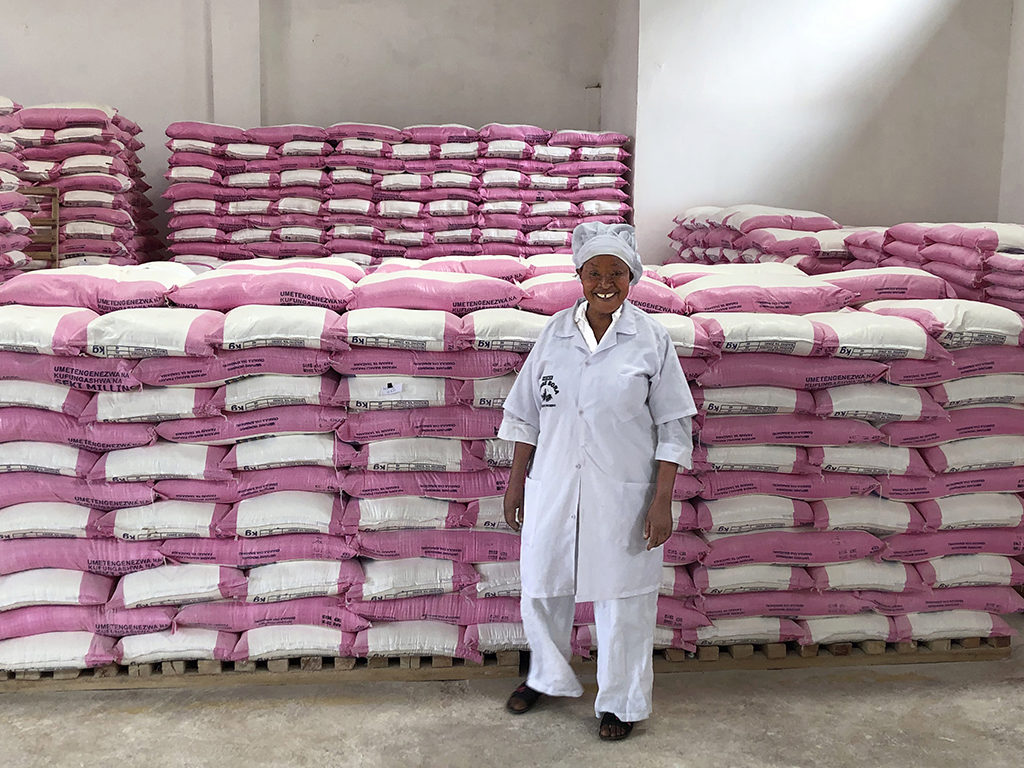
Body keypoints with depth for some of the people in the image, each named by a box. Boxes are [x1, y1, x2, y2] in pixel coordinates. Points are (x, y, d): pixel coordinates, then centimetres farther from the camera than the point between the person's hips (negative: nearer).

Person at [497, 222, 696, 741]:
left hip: (622, 494, -3)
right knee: (542, 585, 15)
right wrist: (517, 479, 8)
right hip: (553, 487, 3)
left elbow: (673, 426, -5)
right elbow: (526, 410, 8)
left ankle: (620, 700, 31)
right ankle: (546, 675, 42)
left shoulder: (651, 338, -6)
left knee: (621, 596, 8)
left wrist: (662, 500, -9)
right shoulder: (555, 331, 1)